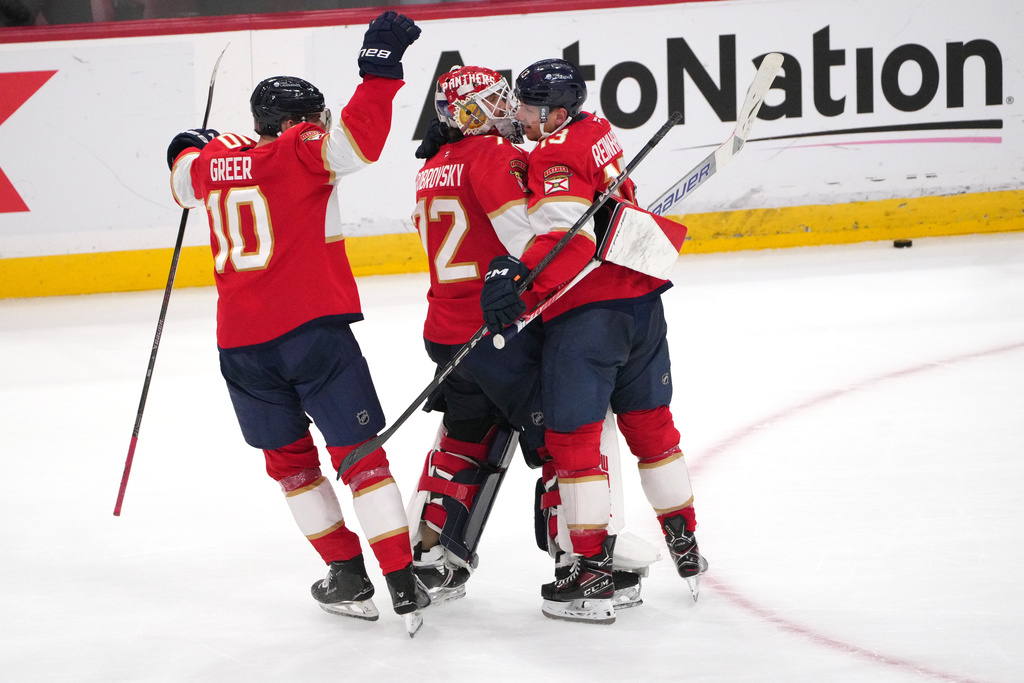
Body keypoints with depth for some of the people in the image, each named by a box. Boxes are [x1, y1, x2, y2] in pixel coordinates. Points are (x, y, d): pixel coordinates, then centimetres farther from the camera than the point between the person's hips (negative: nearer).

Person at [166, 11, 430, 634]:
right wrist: (381, 68, -21)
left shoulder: (210, 161, 11)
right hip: (313, 327, -5)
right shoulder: (301, 151, -6)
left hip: (242, 342, 5)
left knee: (289, 455, 19)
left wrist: (189, 148, 55)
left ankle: (349, 576, 18)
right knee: (358, 450, 0)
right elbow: (358, 137, -24)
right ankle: (403, 583, -6)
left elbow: (186, 180, 34)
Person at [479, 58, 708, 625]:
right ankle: (686, 549, 29)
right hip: (642, 300, 9)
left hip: (586, 315, -9)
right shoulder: (597, 133, 13)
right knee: (649, 422, 20)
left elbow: (568, 235, -26)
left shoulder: (557, 153, -14)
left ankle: (591, 576, -4)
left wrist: (519, 277, -33)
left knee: (573, 437, -2)